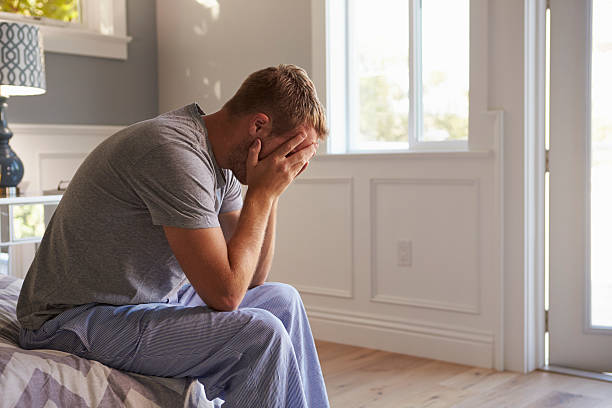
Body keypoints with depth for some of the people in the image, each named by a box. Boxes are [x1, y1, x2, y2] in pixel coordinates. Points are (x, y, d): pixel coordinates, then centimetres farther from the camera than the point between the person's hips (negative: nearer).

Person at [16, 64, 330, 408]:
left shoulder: (220, 161, 3)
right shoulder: (174, 151, -26)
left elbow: (253, 277, 7)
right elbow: (225, 294, -27)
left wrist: (271, 192, -4)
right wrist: (263, 192, -19)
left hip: (149, 300, 10)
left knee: (281, 300, 12)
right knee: (260, 335, -24)